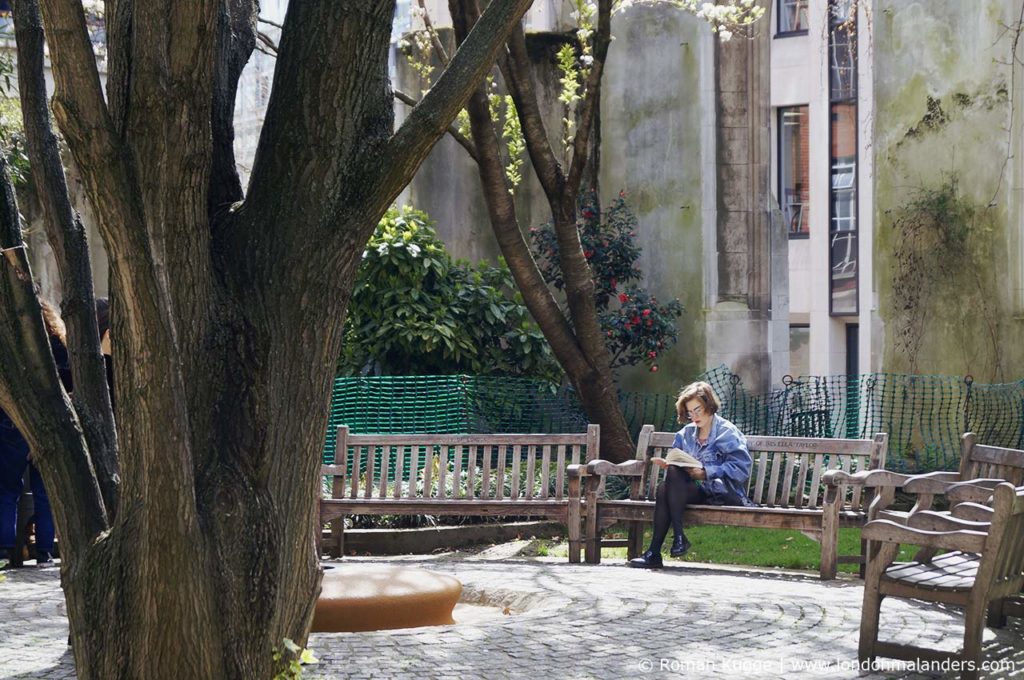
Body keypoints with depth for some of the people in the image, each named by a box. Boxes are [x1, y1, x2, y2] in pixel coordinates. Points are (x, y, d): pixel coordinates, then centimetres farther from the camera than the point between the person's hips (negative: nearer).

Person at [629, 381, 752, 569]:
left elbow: (742, 468, -11)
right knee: (664, 488, -27)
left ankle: (679, 537, -28)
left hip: (724, 493, -5)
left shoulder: (727, 432, 0)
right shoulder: (686, 434, 19)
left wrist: (706, 473, -19)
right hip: (697, 491, 5)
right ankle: (654, 553, -33)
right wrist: (667, 465, -5)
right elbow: (678, 464, 20)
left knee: (675, 474, -27)